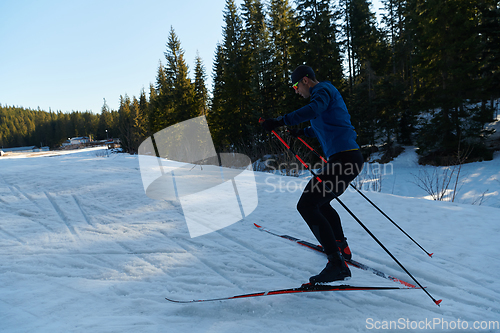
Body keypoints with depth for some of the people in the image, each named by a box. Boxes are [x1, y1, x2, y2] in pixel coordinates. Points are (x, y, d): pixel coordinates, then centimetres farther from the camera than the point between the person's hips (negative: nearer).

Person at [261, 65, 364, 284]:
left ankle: (337, 264, -15)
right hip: (352, 158, 11)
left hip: (342, 158, -11)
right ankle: (341, 247, 36)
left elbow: (314, 110, -29)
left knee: (306, 206, -13)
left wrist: (281, 121, -32)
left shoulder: (323, 90, -4)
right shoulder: (327, 94, 27)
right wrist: (303, 132, 46)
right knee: (320, 202, 26)